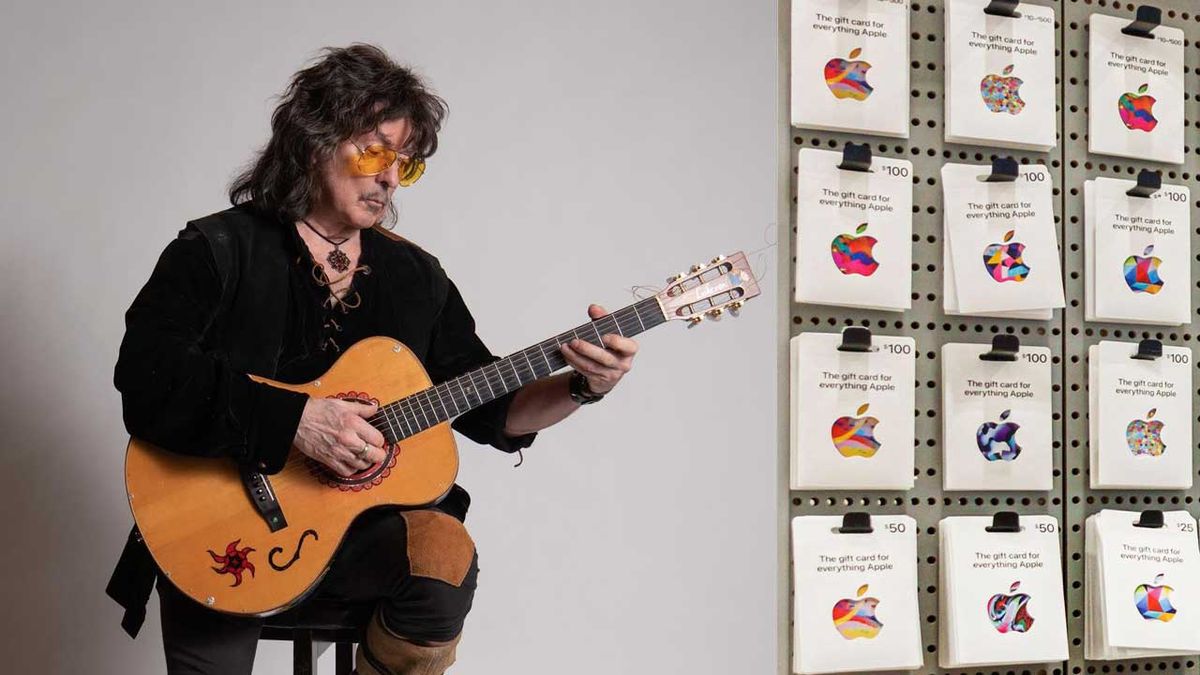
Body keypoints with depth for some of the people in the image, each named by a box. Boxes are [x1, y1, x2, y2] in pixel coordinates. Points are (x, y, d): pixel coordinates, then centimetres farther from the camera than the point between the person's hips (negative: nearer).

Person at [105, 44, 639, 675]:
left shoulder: (415, 277, 12)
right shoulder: (217, 251, -3)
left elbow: (490, 410, 13)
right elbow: (144, 376, -18)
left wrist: (583, 387, -6)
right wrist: (295, 420, -25)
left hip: (363, 521, 3)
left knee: (444, 551, -28)